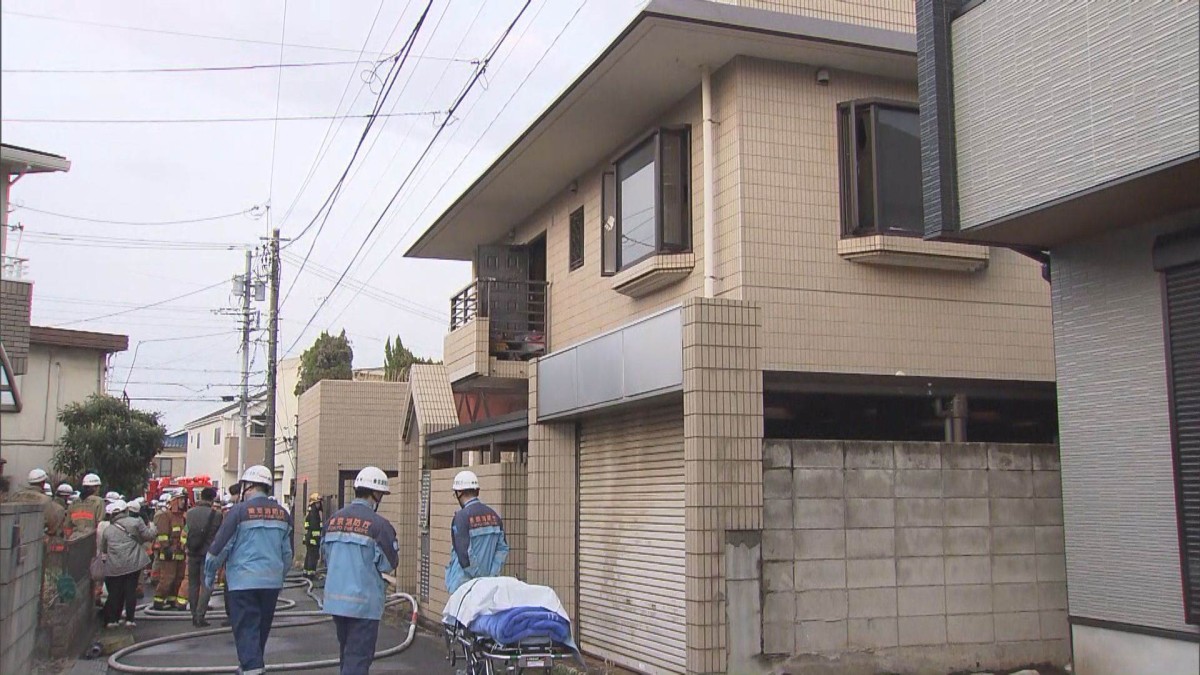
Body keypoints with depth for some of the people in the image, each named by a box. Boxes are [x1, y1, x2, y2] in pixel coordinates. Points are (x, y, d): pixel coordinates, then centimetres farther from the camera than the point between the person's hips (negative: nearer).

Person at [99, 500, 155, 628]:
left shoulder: (107, 530, 9)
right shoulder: (135, 522, -2)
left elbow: (103, 549, 17)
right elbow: (148, 535, -1)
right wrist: (152, 529, 19)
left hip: (115, 567, 2)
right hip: (133, 564, -2)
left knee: (115, 592, 10)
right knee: (131, 591, 3)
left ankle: (111, 619, 11)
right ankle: (129, 619, 2)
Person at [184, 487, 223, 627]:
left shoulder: (190, 512, -1)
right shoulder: (216, 514, -12)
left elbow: (186, 529, 9)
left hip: (192, 552, 4)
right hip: (208, 552, -4)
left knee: (193, 584, 14)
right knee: (206, 584, 1)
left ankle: (194, 615, 18)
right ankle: (200, 615, -8)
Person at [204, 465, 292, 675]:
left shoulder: (240, 511, -8)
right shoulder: (282, 514, 7)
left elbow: (220, 546, -6)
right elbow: (287, 553, 14)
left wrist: (209, 575, 6)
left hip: (243, 580, -5)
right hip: (272, 582, 5)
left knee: (246, 628, -2)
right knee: (262, 627, 16)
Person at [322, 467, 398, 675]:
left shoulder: (334, 519, 6)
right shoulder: (378, 524, -15)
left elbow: (326, 555, 11)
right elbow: (389, 564, -9)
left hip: (335, 598, 7)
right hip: (364, 602, -7)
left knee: (346, 653, 22)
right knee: (358, 657, -1)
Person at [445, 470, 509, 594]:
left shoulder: (461, 517, -12)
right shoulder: (494, 515, 8)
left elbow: (464, 553, -17)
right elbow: (503, 549, 6)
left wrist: (478, 576, -8)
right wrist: (490, 574, 3)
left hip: (463, 584, -6)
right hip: (488, 582, 6)